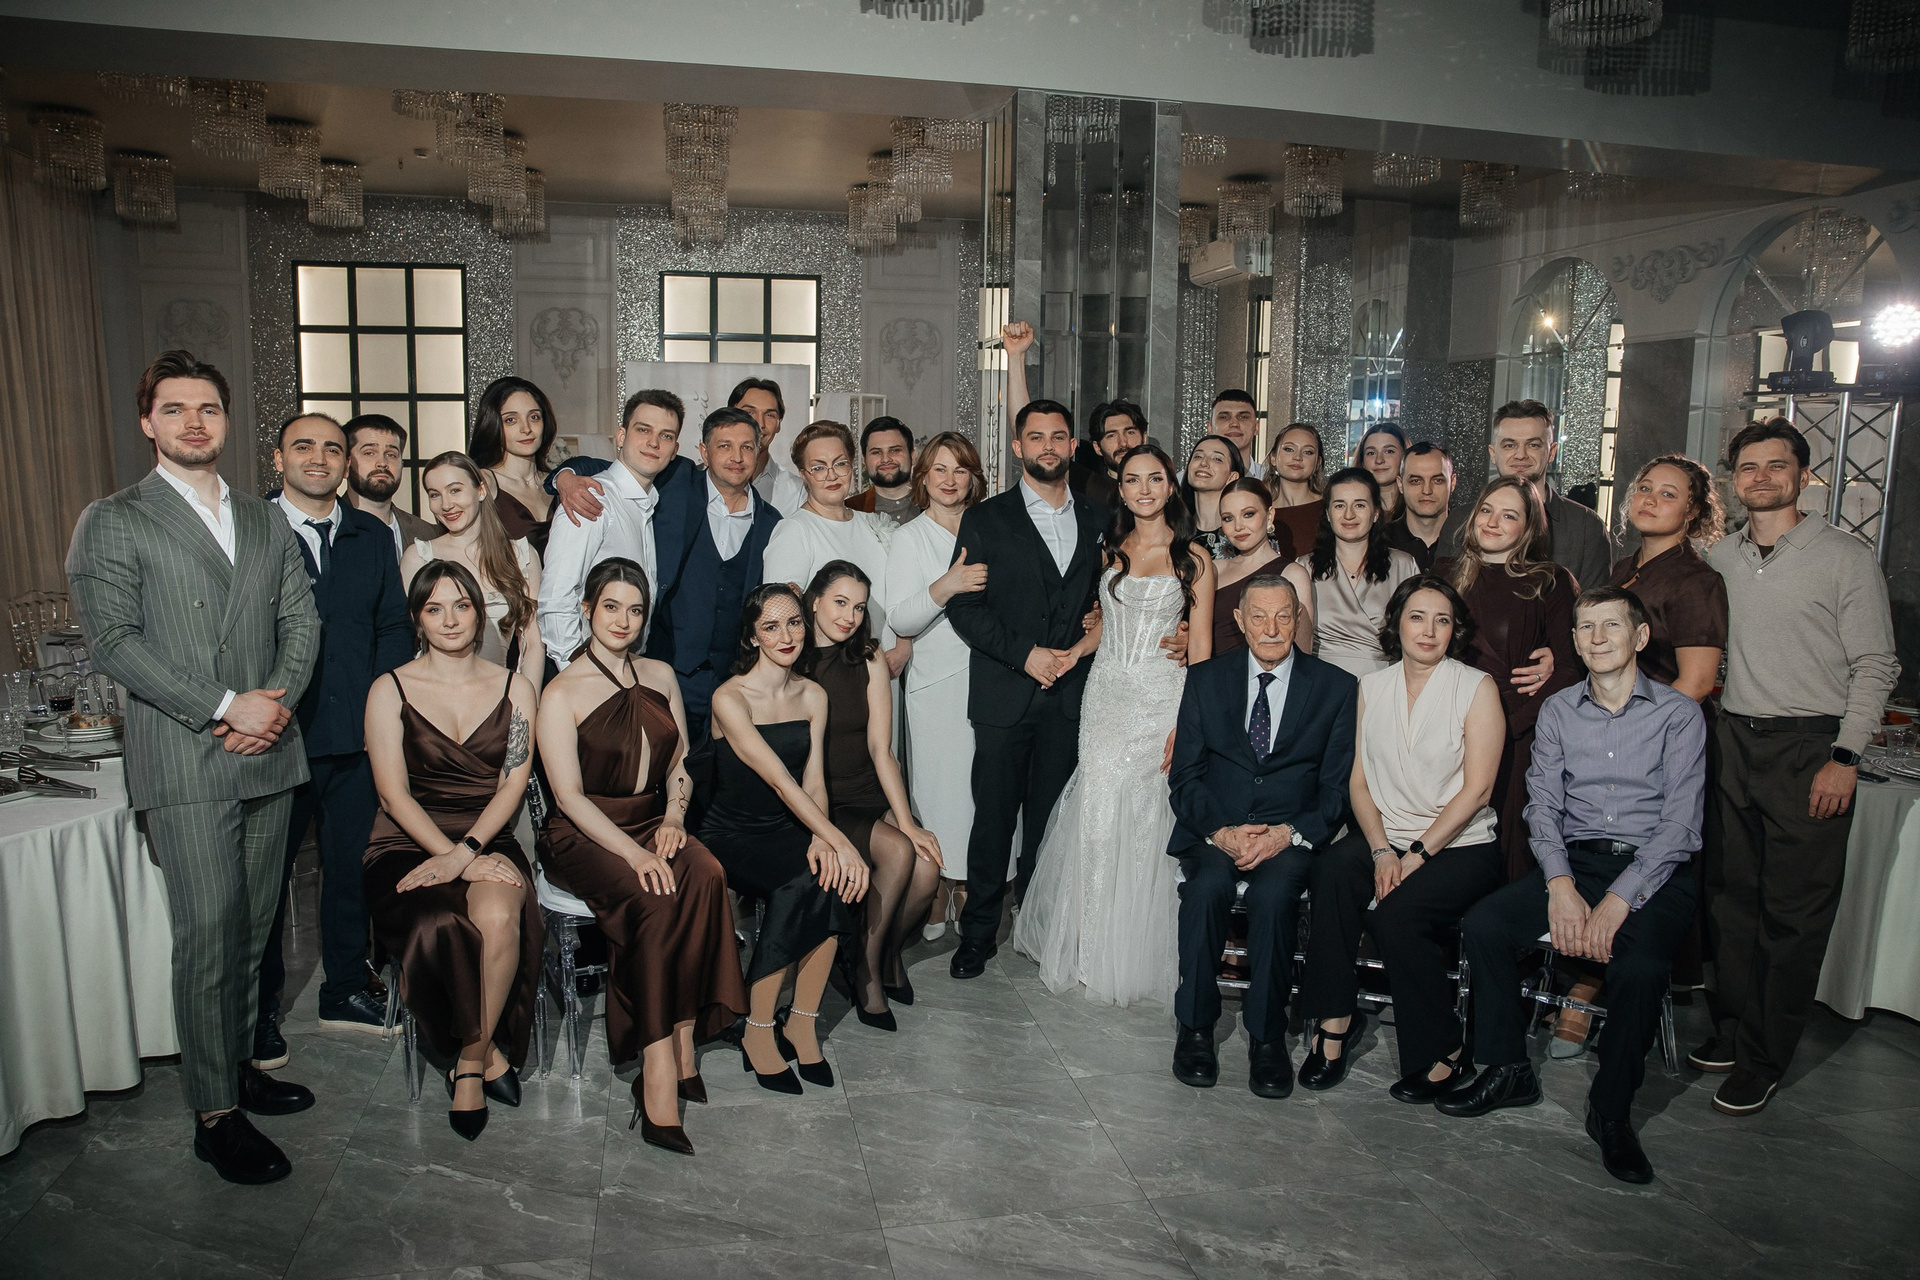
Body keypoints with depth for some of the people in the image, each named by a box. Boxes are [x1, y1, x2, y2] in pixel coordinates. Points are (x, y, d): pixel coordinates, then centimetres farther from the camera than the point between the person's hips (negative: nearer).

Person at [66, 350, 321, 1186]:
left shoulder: (266, 522, 17)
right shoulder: (111, 522, 1)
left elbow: (301, 621, 11)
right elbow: (114, 643, -8)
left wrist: (277, 701, -7)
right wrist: (225, 706, -15)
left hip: (267, 753, 5)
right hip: (183, 764, -5)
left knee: (252, 928, 11)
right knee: (208, 936, -5)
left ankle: (237, 1064, 26)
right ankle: (216, 1114, 5)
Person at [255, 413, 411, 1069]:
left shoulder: (372, 536, 9)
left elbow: (394, 626, 9)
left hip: (357, 739, 3)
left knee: (350, 867, 13)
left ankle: (346, 989, 30)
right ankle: (258, 1009, 25)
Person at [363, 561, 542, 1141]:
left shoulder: (514, 688, 10)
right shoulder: (390, 690, 4)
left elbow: (513, 784, 1)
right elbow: (394, 793, -4)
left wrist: (465, 853, -15)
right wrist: (457, 859, -16)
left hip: (489, 841, 1)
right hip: (409, 844, -1)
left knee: (498, 918, -33)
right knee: (442, 927, -33)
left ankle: (470, 1063, -13)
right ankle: (490, 1053, -8)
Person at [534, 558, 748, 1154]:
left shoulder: (661, 676, 14)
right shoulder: (562, 693, -3)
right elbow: (569, 796, -11)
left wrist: (673, 817, -3)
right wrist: (635, 854, -23)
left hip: (653, 823, 5)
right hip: (584, 835, -4)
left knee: (706, 877, -29)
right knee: (654, 900, -33)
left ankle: (674, 1051, -24)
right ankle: (667, 1064, -28)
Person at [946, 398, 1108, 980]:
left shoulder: (1096, 518, 11)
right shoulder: (985, 519, 2)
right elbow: (964, 607, -4)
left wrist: (1085, 645, -5)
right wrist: (1025, 654, -12)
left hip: (1069, 692, 2)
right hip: (1004, 692, -2)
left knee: (1051, 817, 8)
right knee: (994, 817, 1)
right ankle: (978, 933, 14)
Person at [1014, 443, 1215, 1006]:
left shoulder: (1193, 558, 1)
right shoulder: (1111, 550, 11)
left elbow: (1200, 650, -3)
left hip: (1161, 700, -3)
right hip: (1105, 696, 3)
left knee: (1146, 821, -1)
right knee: (1096, 815, 0)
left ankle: (1139, 955, 16)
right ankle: (1093, 948, 15)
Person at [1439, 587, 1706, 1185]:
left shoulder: (1678, 714, -1)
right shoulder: (1557, 711, 10)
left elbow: (1678, 822, -8)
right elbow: (1543, 804, 3)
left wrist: (1617, 901, -19)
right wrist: (1560, 886, -14)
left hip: (1653, 869, -3)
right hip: (1573, 860, 3)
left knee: (1640, 967, -32)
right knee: (1482, 925, -21)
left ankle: (1611, 1110, -10)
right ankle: (1507, 1070, -2)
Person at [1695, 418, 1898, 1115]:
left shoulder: (1846, 557, -3)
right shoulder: (1720, 558, 10)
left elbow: (1876, 666, -4)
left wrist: (1845, 757, -11)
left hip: (1810, 749, -4)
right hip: (1733, 741, 4)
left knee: (1794, 911, 1)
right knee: (1734, 897, 8)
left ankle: (1764, 1061, 10)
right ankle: (1734, 1032, 21)